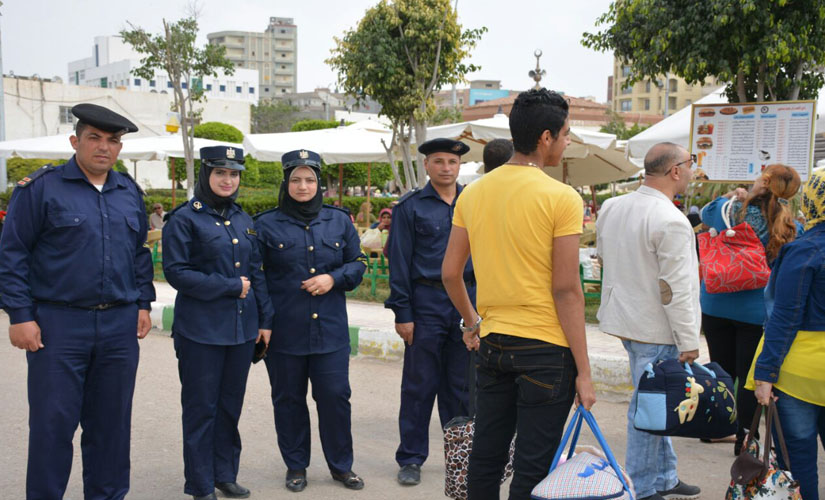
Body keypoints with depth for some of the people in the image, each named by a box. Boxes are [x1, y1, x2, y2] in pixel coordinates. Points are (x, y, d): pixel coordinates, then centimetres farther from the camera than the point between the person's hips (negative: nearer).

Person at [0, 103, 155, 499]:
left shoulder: (130, 192, 11)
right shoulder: (41, 188, -5)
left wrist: (143, 303, 12)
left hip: (120, 326, 5)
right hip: (58, 325, -4)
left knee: (112, 421, 11)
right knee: (53, 422, 1)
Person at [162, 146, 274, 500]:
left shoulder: (243, 220, 12)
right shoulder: (184, 218, -6)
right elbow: (176, 272, -13)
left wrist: (264, 319, 10)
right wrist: (230, 287, -13)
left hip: (242, 327, 5)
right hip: (201, 329, -5)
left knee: (231, 404, 12)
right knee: (201, 407, 3)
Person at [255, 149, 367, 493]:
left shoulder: (339, 221, 8)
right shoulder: (266, 225, 1)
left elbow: (357, 263, 13)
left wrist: (334, 278, -8)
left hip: (330, 329, 2)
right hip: (284, 332, -1)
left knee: (335, 396, 3)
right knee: (289, 399, 9)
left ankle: (341, 465, 21)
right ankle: (296, 467, 25)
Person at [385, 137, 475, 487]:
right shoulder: (410, 207, 1)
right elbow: (399, 263, -2)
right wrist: (402, 313, -7)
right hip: (427, 303, -3)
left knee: (461, 385, 11)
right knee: (419, 385, 3)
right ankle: (411, 459, 15)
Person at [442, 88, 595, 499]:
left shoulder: (473, 193, 5)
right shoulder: (561, 198, -12)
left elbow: (450, 273, 8)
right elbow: (566, 290, -14)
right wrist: (583, 371, -9)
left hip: (492, 343, 6)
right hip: (546, 348, -5)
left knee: (485, 458, 16)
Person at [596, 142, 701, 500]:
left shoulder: (611, 207, 5)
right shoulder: (671, 222, -20)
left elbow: (602, 254, 20)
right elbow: (676, 289, -21)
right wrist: (688, 342, -16)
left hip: (624, 318, 9)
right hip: (656, 328, -9)